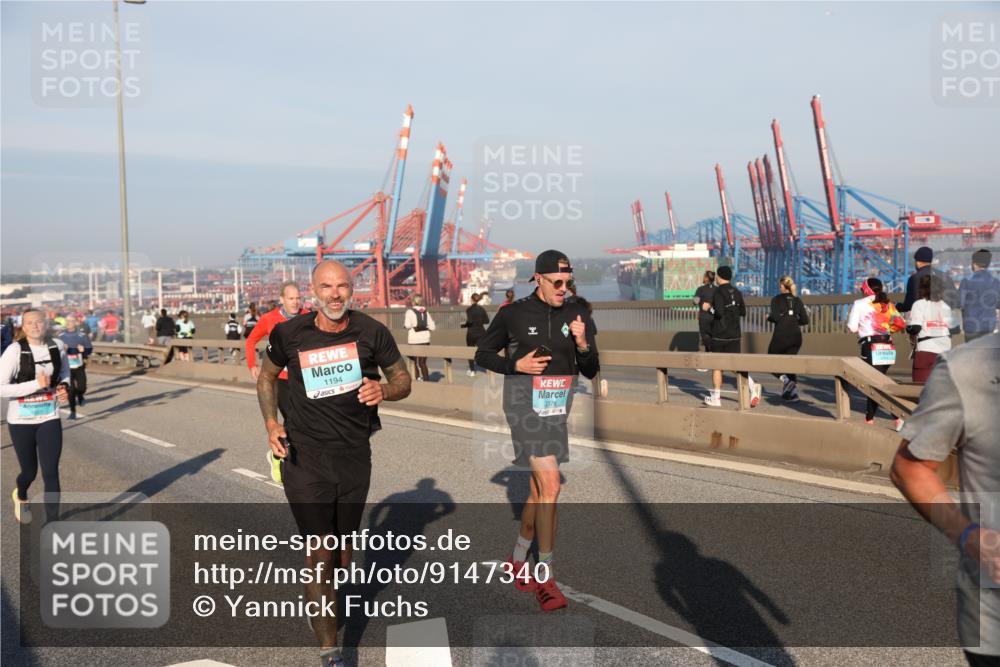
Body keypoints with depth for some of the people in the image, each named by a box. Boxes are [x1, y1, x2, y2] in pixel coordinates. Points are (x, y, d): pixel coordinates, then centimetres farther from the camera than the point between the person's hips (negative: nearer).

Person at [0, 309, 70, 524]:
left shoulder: (57, 346, -4)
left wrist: (64, 386, -3)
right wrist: (35, 384, -25)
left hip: (50, 418, 2)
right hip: (21, 420, -1)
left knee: (51, 473, -6)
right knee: (29, 471, 15)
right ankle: (20, 496, 52)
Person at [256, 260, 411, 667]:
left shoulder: (371, 332, -6)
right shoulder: (290, 334, -7)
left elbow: (403, 380, 4)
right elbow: (267, 377, 11)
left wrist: (383, 391, -19)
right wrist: (271, 424, -4)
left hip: (355, 455, 2)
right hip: (305, 457, -2)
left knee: (344, 546, 18)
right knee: (319, 554, -7)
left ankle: (326, 607, 46)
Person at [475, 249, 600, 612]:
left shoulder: (577, 316, 4)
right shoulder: (512, 314, -5)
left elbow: (591, 371, 6)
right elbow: (483, 353, 4)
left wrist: (583, 345, -13)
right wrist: (515, 365, -12)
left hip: (558, 405, 5)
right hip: (525, 402, -5)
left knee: (539, 488, 13)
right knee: (550, 485, -16)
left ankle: (518, 560, 33)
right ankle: (545, 578, -7)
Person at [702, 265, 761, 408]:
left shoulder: (718, 292, -12)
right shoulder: (737, 292, 7)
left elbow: (719, 312, -23)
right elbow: (743, 312, 12)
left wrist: (709, 308, -6)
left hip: (719, 335, -5)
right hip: (734, 334, 5)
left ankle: (716, 397, 14)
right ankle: (752, 386, -18)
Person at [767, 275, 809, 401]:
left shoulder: (776, 300, -4)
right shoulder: (797, 300, 8)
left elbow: (776, 317, -17)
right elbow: (805, 320, 3)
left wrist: (769, 317, 3)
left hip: (780, 337, -5)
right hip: (796, 337, 5)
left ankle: (785, 380, -14)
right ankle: (793, 392, 6)